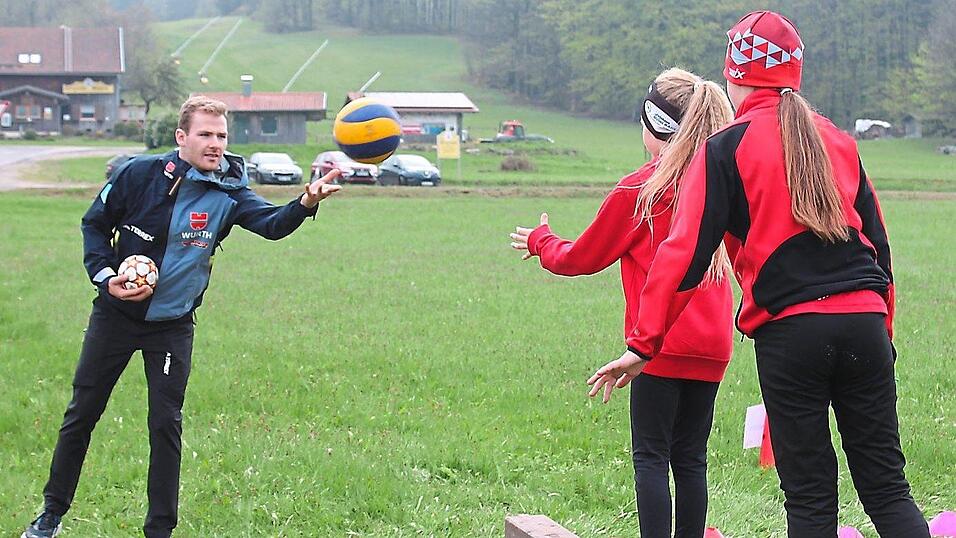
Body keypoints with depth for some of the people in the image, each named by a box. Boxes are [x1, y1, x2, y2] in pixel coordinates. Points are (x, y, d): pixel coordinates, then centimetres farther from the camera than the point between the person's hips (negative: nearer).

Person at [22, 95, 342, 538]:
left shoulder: (229, 193, -10)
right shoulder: (140, 174, -12)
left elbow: (272, 223, -28)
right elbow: (95, 224, 1)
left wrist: (306, 203, -49)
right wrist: (104, 275, -13)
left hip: (172, 325, 0)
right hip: (115, 314, 0)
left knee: (166, 424, -2)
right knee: (82, 413, 10)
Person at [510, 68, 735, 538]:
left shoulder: (637, 190, -7)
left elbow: (582, 258, 5)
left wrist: (541, 242, 25)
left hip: (661, 342, -5)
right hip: (712, 344, 5)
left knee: (651, 456, -1)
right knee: (691, 458, 10)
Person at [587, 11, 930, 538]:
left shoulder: (724, 149, 1)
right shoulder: (838, 140, 15)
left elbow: (685, 252, -4)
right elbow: (878, 241, 18)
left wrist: (643, 346, -2)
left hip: (790, 330, -4)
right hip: (865, 321, 4)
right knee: (887, 488, 7)